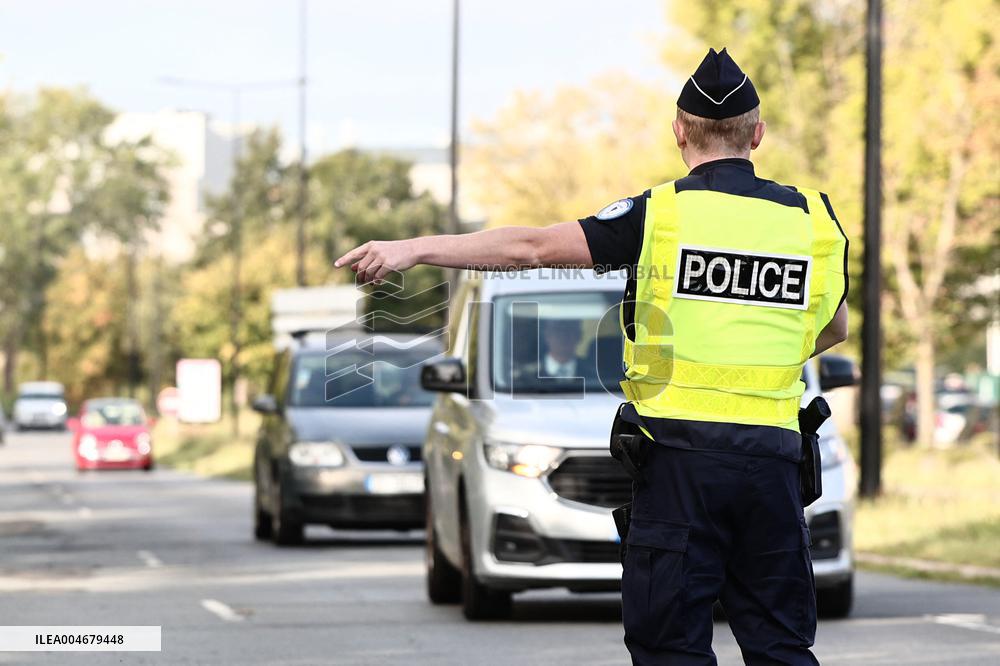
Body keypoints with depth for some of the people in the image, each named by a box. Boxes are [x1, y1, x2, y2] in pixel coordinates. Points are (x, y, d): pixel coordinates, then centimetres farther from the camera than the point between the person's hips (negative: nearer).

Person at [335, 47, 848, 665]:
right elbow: (835, 329, 24)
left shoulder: (661, 213, -4)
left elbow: (532, 247, -6)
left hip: (680, 456, -3)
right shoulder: (815, 218, 7)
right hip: (773, 458, 3)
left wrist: (413, 248, -3)